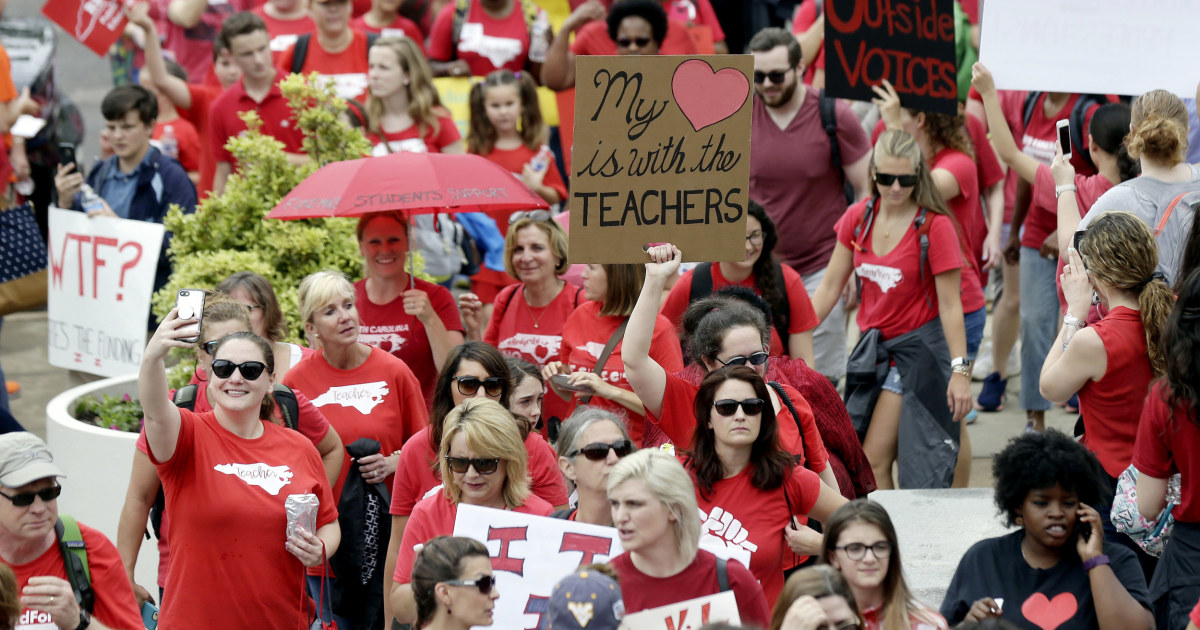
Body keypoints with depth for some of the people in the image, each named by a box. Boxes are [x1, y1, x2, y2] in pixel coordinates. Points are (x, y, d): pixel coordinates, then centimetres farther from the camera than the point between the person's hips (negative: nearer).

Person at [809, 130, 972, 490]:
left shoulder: (934, 226, -13)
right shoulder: (858, 218, 2)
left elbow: (949, 304, -13)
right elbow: (830, 286, 8)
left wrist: (960, 370, -18)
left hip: (917, 345, -6)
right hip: (874, 345, 6)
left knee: (874, 460, -9)